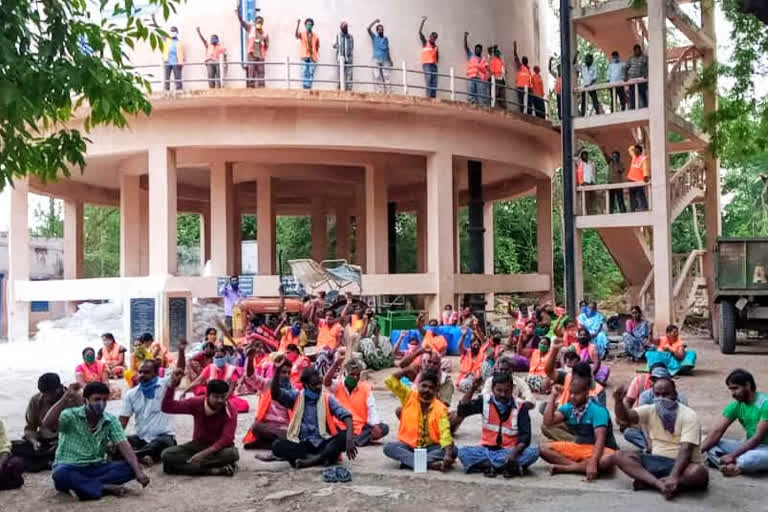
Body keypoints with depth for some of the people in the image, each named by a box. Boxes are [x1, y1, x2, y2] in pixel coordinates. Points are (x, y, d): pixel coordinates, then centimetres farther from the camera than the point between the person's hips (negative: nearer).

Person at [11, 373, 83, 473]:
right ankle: (50, 463, -25)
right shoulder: (35, 400, 3)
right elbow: (29, 428, 8)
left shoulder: (76, 398, -6)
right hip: (43, 443, 4)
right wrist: (34, 441, -14)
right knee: (11, 447, -20)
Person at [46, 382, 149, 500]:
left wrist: (138, 471, -22)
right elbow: (47, 424, -28)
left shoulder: (111, 420, 1)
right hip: (70, 467, -3)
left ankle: (80, 485, -24)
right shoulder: (71, 415, -9)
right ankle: (106, 488, -26)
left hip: (97, 468, 4)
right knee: (61, 474, -39)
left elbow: (124, 447, -8)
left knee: (130, 467, -20)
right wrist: (66, 398, -37)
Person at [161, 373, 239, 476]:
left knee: (232, 453, -38)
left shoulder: (231, 410, -18)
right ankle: (213, 470, -33)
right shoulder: (197, 403, -10)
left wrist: (203, 454, -35)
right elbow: (167, 407, -11)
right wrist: (172, 384, -25)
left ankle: (187, 465, -28)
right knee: (166, 454, -23)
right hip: (197, 445, 3)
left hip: (219, 447, -3)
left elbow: (227, 438, -25)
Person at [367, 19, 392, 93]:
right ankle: (378, 93, -14)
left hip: (385, 60, 2)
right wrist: (375, 21, -5)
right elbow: (368, 29, -4)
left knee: (386, 77, -7)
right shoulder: (374, 37, 10)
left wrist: (390, 60, 17)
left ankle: (387, 93, -11)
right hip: (376, 60, -2)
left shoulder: (386, 39, 18)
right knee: (377, 77, -10)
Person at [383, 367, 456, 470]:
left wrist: (448, 455, -34)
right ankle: (429, 464, -38)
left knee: (453, 450, -27)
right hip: (408, 446, 0)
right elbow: (390, 382, -6)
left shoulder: (440, 408, -7)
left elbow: (445, 433, -18)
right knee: (388, 447, -29)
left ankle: (408, 461, -31)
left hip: (430, 447, 0)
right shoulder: (409, 396, 1)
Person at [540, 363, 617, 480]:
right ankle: (579, 466, -24)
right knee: (544, 448, -12)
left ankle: (565, 468, -26)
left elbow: (600, 440, -29)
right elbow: (548, 422, -12)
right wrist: (553, 396, -11)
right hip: (578, 447, 5)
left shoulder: (597, 410, -19)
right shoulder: (568, 407, -1)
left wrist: (592, 463, -44)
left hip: (598, 449, -5)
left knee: (606, 460, -41)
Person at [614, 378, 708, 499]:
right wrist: (619, 401, -37)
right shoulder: (649, 411, 3)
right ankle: (661, 484, -33)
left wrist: (674, 476, -37)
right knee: (621, 456, -18)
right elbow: (624, 418, -14)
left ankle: (647, 481, -30)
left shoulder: (689, 415, -11)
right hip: (656, 461, 4)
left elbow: (685, 450, -22)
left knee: (699, 473, -37)